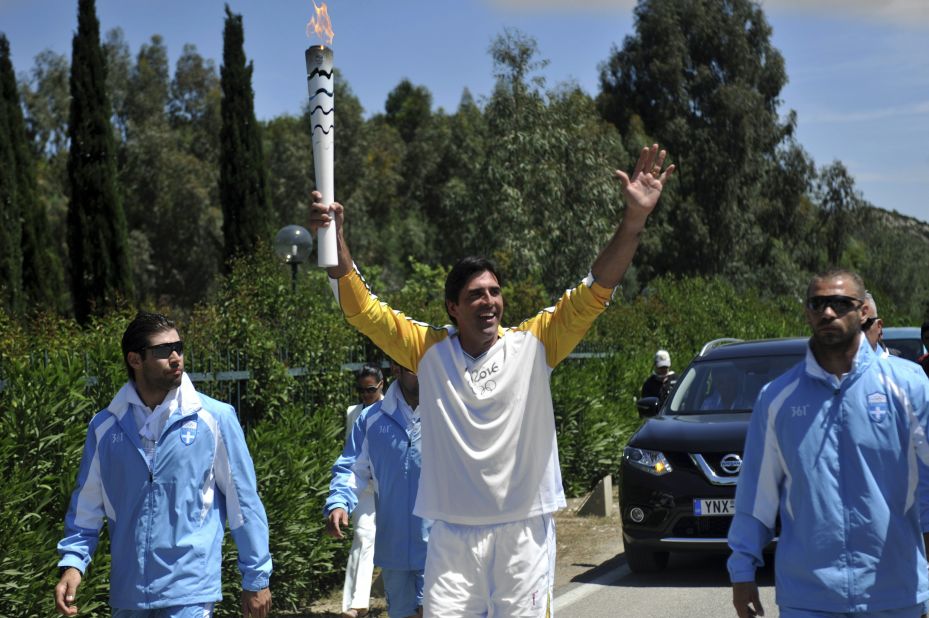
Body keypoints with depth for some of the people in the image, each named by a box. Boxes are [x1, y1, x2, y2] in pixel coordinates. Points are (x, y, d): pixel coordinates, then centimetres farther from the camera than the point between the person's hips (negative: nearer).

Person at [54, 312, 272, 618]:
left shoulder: (214, 418, -4)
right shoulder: (105, 426, 3)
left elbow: (243, 502, 0)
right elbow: (87, 506, 10)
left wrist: (256, 579, 1)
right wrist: (72, 563, -4)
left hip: (190, 591, -3)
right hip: (128, 592, 3)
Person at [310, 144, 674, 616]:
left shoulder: (533, 344, -1)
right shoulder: (429, 350, 1)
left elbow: (595, 291, -8)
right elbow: (361, 308, -4)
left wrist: (634, 218, -20)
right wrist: (335, 240, -19)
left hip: (524, 533, 0)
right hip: (453, 536, 0)